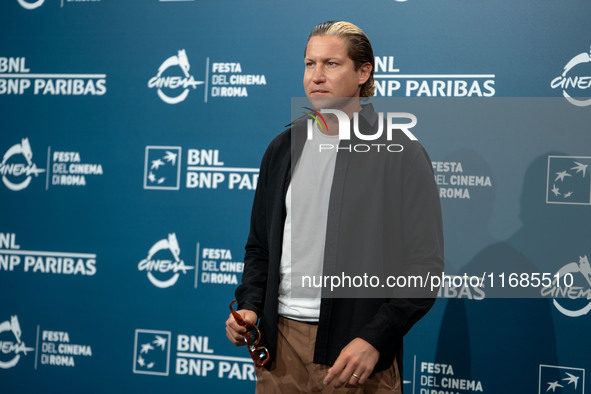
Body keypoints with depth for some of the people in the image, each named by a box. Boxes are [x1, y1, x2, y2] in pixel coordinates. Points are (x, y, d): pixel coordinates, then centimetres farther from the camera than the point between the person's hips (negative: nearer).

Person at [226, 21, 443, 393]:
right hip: (280, 342, 4)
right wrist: (250, 305, 0)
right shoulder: (283, 148, 10)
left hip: (358, 349, -4)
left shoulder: (402, 154, -5)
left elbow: (423, 267, -8)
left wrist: (374, 338, -16)